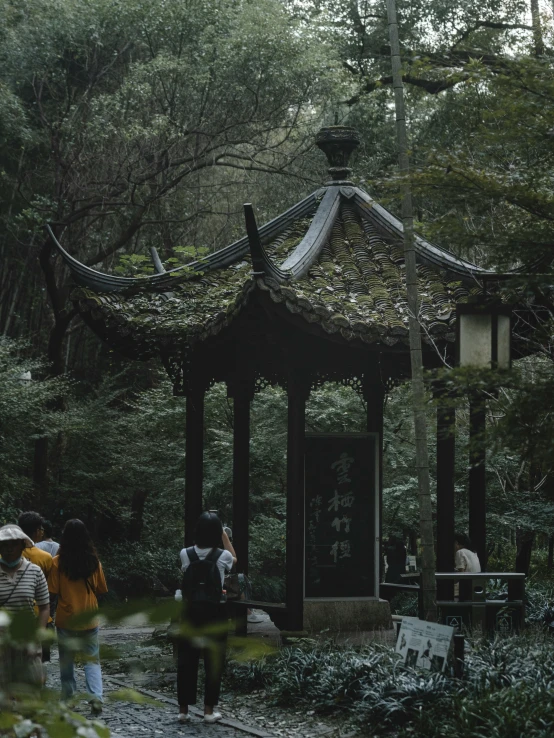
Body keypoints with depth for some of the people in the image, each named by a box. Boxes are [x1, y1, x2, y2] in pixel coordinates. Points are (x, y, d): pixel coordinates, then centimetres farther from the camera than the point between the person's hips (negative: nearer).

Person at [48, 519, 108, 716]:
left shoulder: (58, 562, -11)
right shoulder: (94, 561, -4)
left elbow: (53, 591, -9)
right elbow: (101, 589, 5)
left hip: (66, 620, -1)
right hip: (89, 620, 1)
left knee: (67, 662, 13)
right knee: (92, 660, 8)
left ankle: (68, 699, 18)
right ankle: (96, 696, -10)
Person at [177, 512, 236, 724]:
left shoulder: (185, 554, -5)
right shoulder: (222, 556, -10)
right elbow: (234, 560, 14)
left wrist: (202, 530, 19)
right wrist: (225, 537, 16)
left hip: (191, 611, 2)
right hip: (214, 612, -2)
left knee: (187, 660, 9)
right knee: (213, 661, 7)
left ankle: (183, 709, 12)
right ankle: (209, 710, 8)